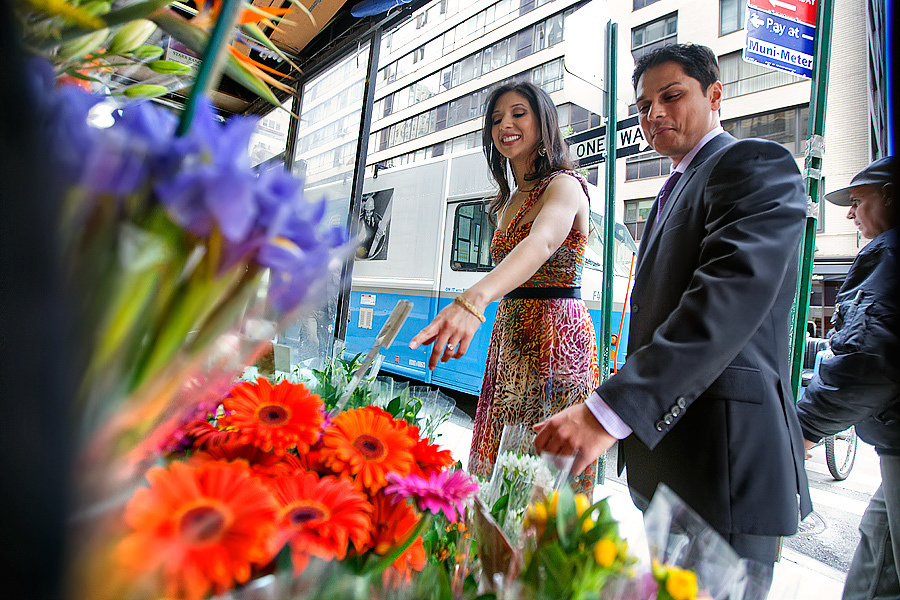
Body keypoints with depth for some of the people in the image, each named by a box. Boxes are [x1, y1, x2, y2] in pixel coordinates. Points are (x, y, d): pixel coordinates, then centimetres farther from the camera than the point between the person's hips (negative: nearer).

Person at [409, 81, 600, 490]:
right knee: (496, 464, 13)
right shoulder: (507, 203, 18)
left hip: (555, 334, -8)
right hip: (508, 336, 8)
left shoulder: (564, 185, -8)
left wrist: (472, 301, -48)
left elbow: (539, 244, -30)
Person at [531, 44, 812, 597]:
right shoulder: (675, 189, 20)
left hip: (722, 457, -9)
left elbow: (729, 298, -26)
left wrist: (608, 412, -32)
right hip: (660, 448, 9)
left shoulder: (757, 163, -9)